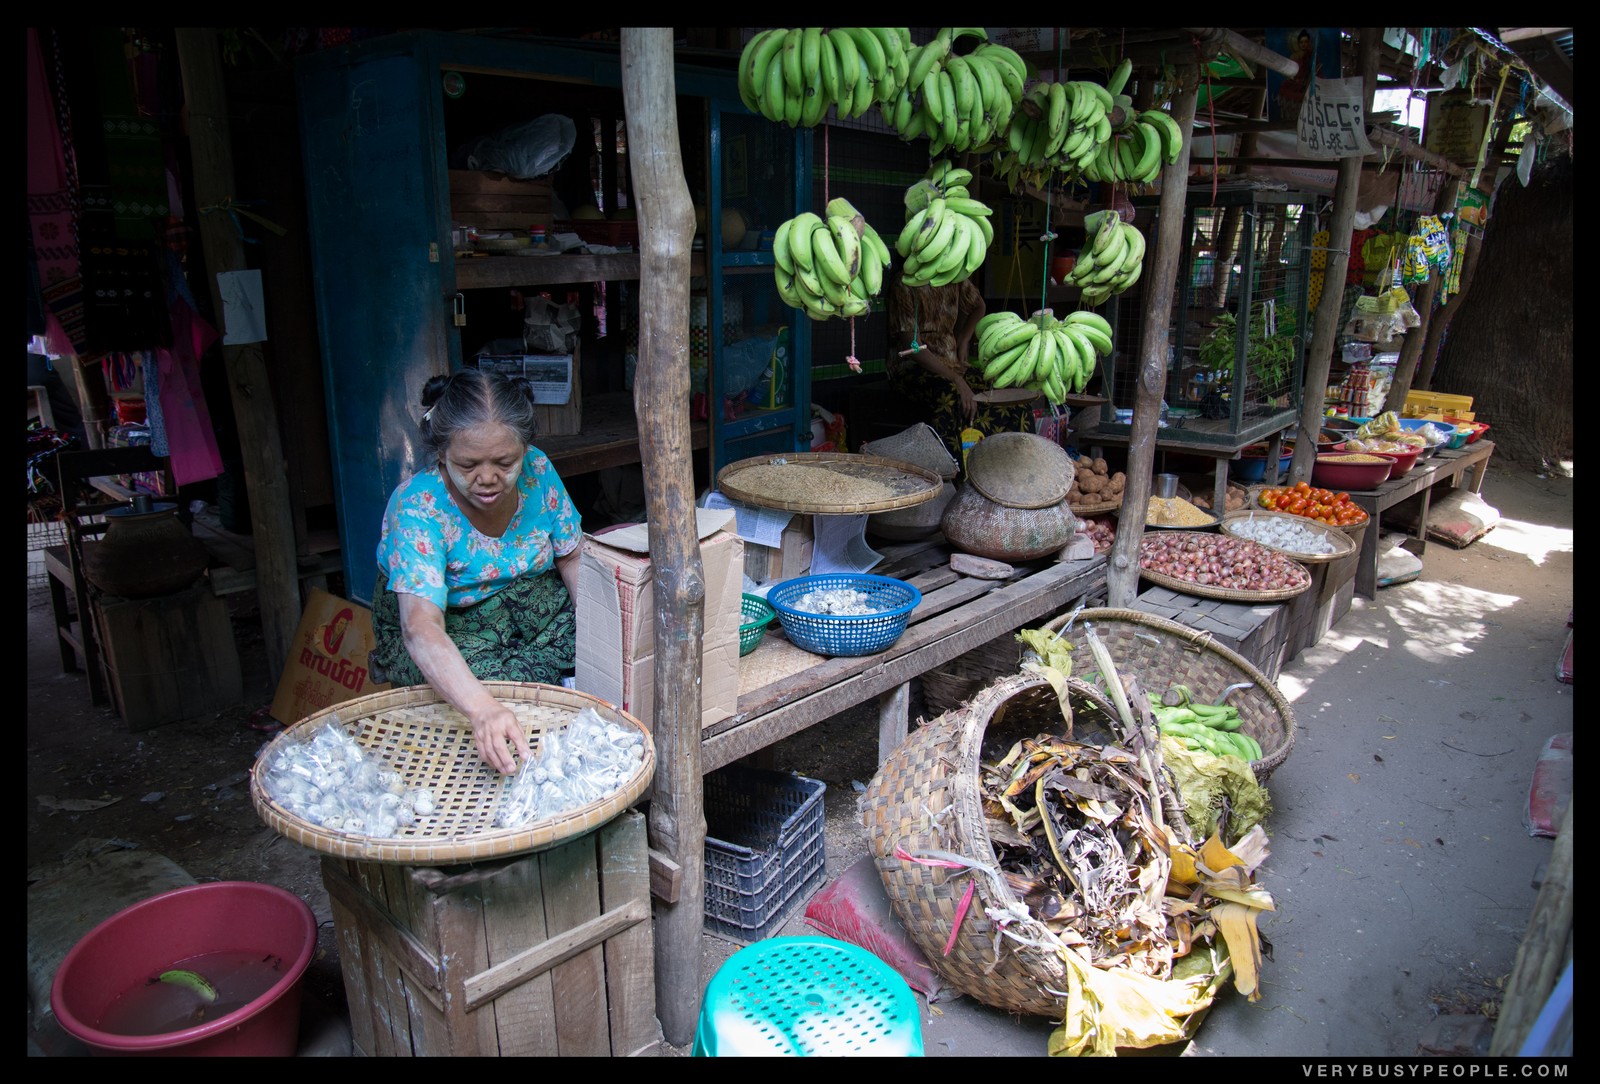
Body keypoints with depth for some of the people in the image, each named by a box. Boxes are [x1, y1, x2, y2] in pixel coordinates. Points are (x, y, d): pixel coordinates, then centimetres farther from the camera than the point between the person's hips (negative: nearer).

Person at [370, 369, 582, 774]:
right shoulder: (417, 507, -27)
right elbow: (421, 628, -40)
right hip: (448, 630, -4)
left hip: (534, 607, 5)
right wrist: (483, 709, -57)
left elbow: (573, 560, -2)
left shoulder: (536, 471, -14)